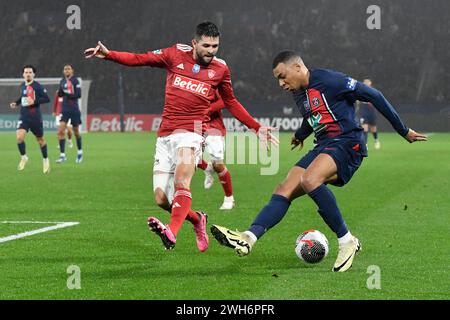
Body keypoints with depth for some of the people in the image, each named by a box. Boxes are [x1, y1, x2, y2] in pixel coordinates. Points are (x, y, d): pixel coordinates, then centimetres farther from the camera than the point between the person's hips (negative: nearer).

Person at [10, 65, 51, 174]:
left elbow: (47, 99, -14)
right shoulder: (22, 86, 9)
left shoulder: (37, 86, -10)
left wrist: (34, 101, -24)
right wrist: (16, 103, 11)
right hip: (24, 117, 4)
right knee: (19, 137, -17)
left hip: (35, 117, -4)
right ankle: (23, 157, 5)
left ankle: (45, 160, 32)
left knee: (40, 139, 10)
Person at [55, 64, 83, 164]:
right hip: (64, 110, 4)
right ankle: (62, 155, -10)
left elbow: (78, 95, -13)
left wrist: (67, 94, -23)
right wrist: (60, 92, -8)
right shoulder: (62, 81, 9)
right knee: (60, 131, -11)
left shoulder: (75, 81, -7)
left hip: (74, 110, -4)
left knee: (76, 132, 8)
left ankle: (80, 152, 30)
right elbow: (60, 94, 14)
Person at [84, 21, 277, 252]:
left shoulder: (220, 69, 7)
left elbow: (231, 103, 21)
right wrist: (108, 54, -5)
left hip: (191, 132, -3)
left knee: (181, 182, -31)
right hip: (165, 135, 3)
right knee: (161, 199, -1)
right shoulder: (176, 55, 5)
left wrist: (257, 127, 18)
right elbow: (139, 59, 7)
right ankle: (197, 220, 26)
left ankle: (171, 233, -50)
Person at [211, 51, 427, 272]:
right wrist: (301, 135, 57)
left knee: (309, 180, -32)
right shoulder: (299, 94, 16)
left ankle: (347, 241, -22)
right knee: (284, 190, -9)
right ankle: (248, 239, -24)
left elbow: (373, 96, -8)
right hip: (323, 147, 9)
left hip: (347, 145, -9)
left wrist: (404, 131, -3)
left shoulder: (328, 80, -10)